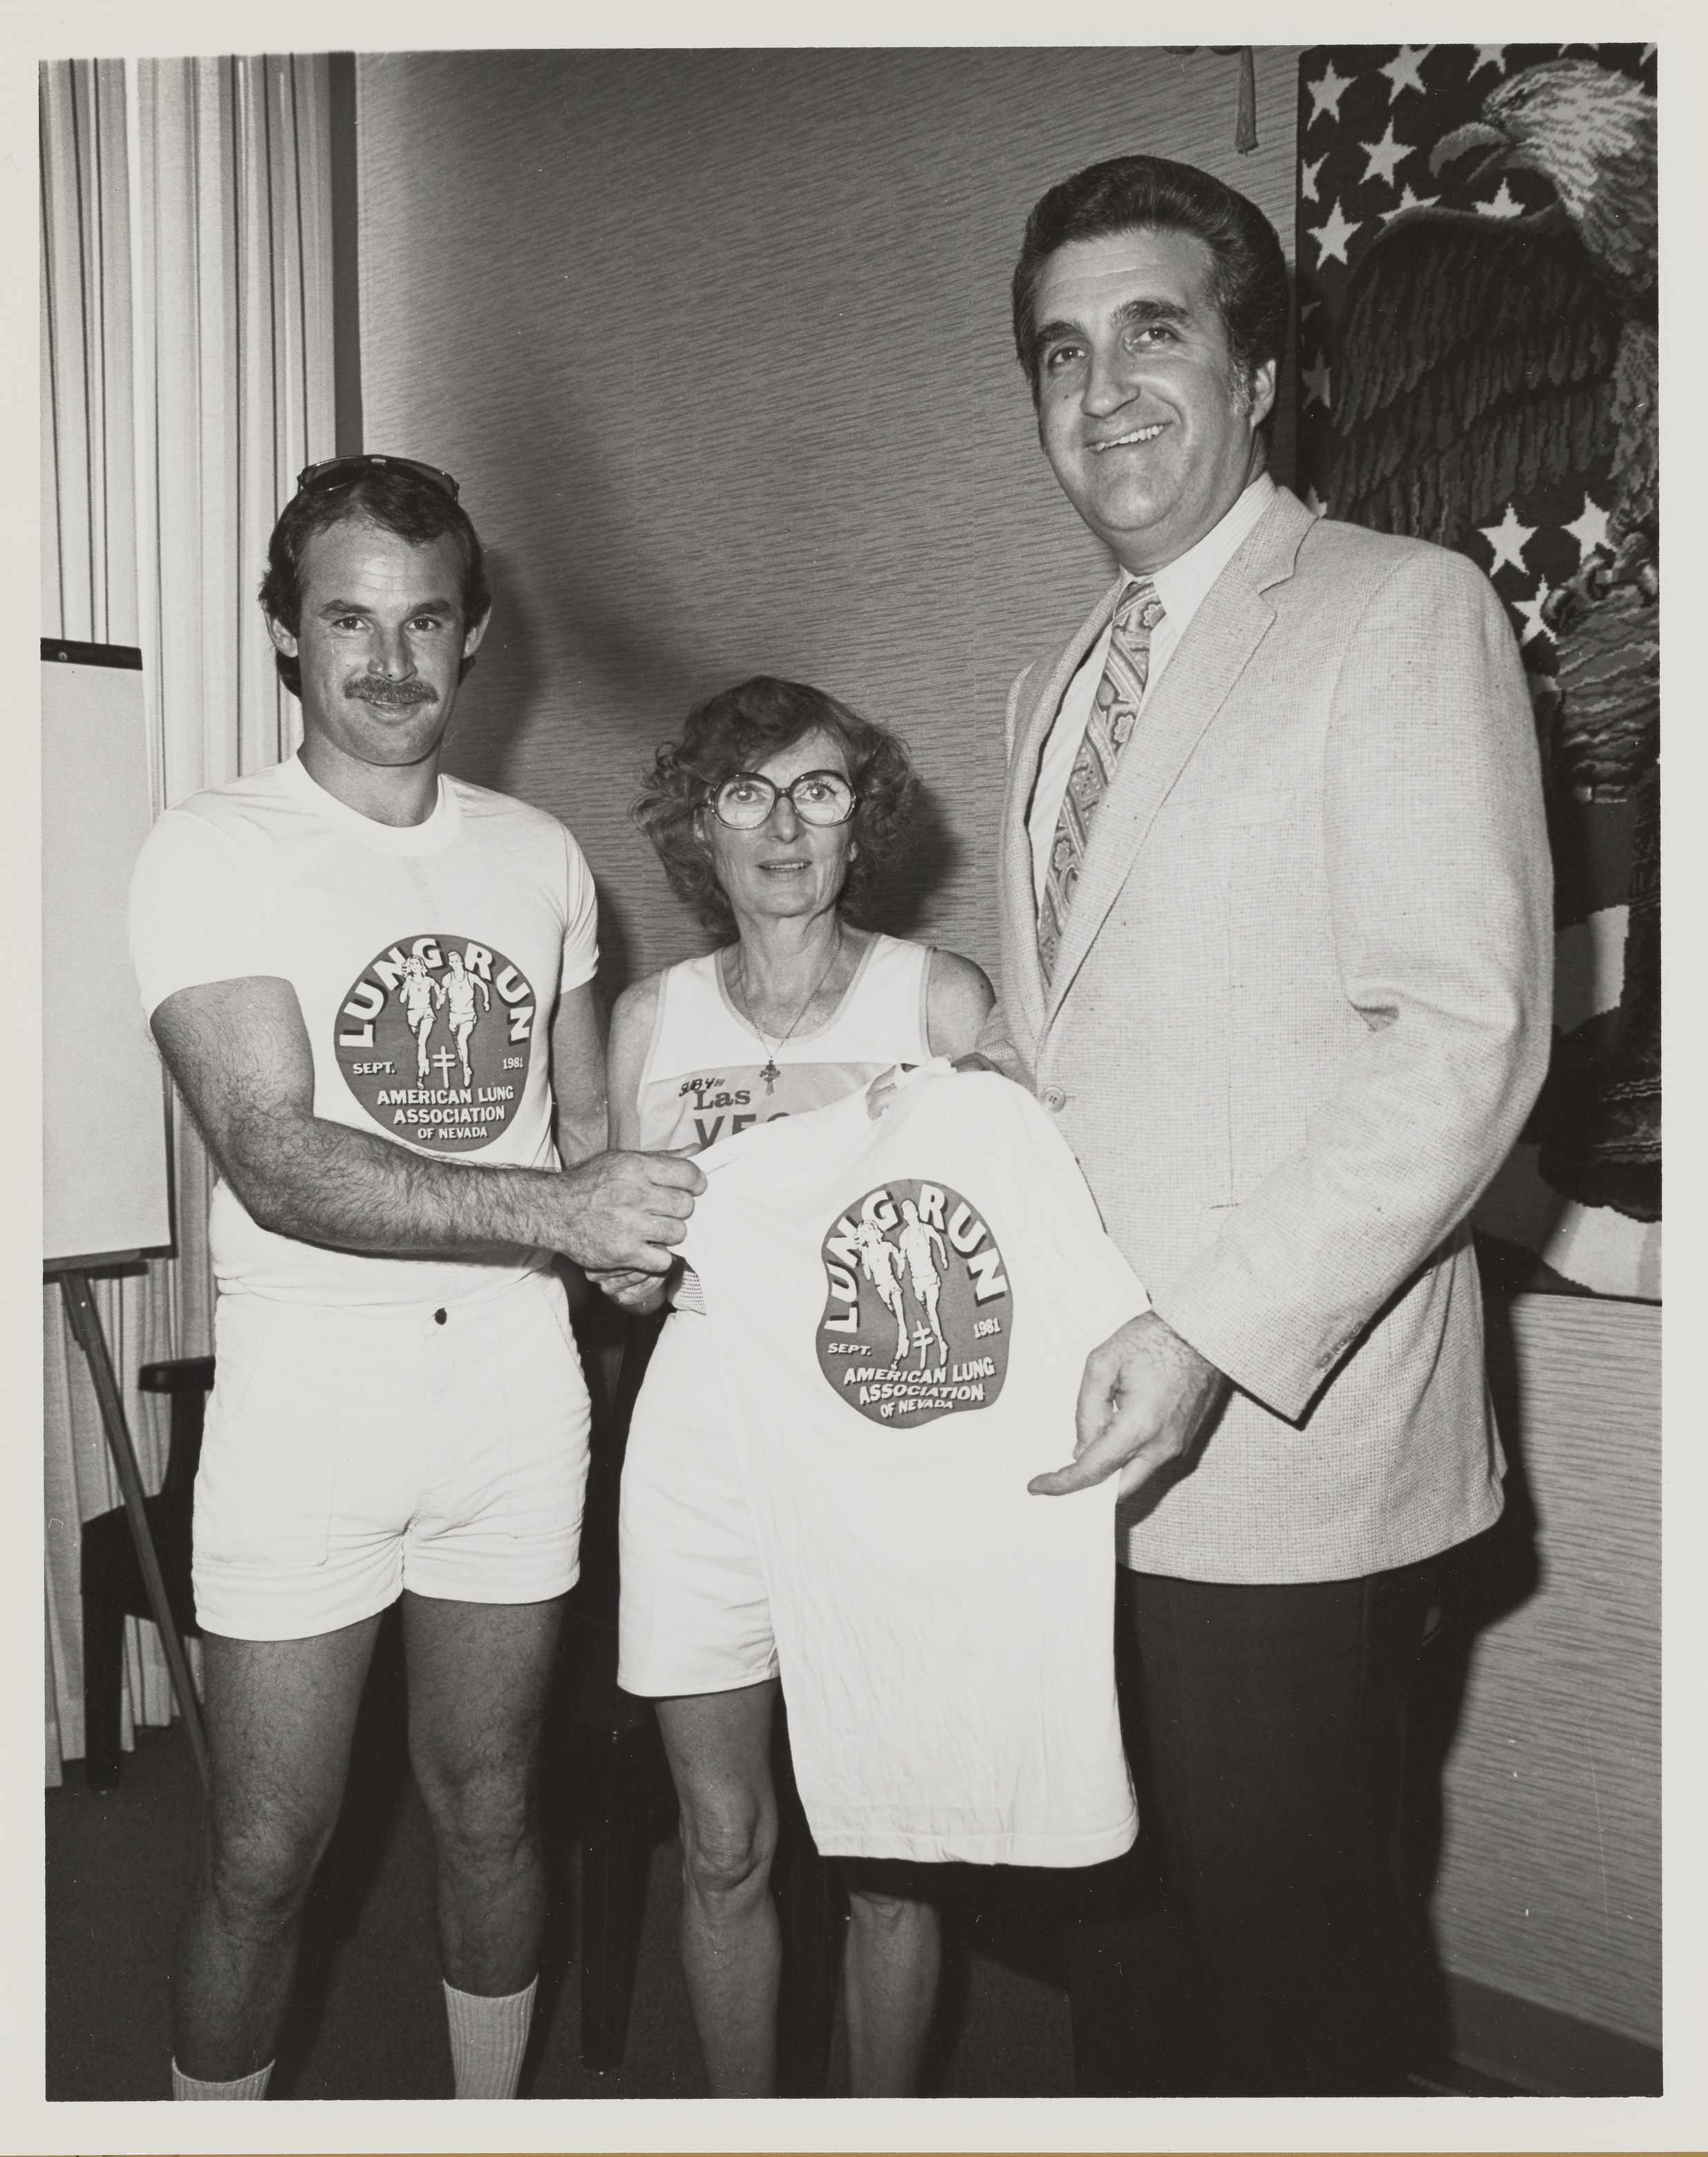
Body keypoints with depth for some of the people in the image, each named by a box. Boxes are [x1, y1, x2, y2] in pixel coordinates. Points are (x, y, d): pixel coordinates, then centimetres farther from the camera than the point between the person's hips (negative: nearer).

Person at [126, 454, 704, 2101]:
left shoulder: (540, 855, 8)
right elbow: (279, 1164, -18)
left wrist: (648, 1230, -2)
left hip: (517, 1380, 4)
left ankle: (492, 2115, 38)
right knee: (265, 1855, 8)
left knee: (489, 1805, 18)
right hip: (308, 1394, -3)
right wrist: (558, 1208, -29)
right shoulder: (211, 852, -7)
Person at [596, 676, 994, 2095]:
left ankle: (885, 2120, 30)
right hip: (705, 1451, 2)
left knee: (888, 1859, 6)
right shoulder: (653, 1017, 5)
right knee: (725, 1852, 10)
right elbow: (629, 1285, 9)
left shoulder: (943, 998, -3)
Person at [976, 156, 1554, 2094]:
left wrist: (1214, 1333, -21)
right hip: (1090, 1437, 6)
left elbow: (1466, 1031, -16)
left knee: (1281, 1949, 8)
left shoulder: (1403, 612, -7)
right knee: (1162, 1922, 18)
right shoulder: (1054, 686, 16)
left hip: (1283, 1436, -6)